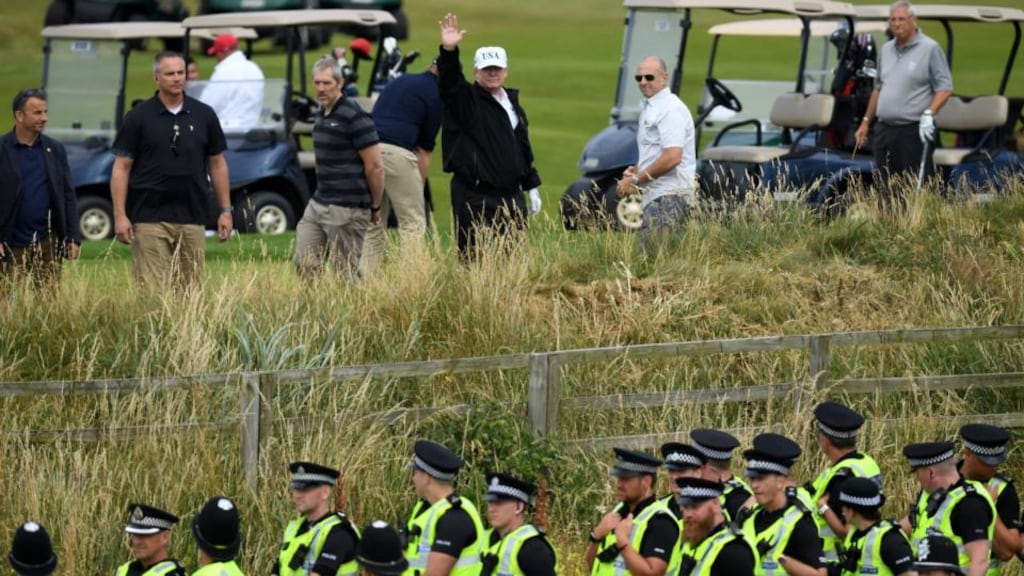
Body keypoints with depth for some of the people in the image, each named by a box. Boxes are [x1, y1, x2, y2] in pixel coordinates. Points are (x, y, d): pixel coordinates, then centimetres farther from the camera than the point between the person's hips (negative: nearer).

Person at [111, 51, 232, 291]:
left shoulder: (204, 115, 9)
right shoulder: (139, 117, 1)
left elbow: (217, 163, 15)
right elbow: (121, 168, 0)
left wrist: (225, 210, 10)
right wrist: (120, 215, -8)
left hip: (192, 217, 3)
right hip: (150, 218, -3)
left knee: (191, 288, 4)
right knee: (152, 290, -8)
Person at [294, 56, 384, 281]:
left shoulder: (354, 117, -14)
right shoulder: (321, 114, 12)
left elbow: (375, 167, -13)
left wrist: (375, 207, -6)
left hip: (346, 210, -9)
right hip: (318, 204, 9)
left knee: (346, 274, -3)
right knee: (305, 264, 5)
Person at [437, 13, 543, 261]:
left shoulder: (512, 102, 17)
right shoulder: (466, 100, -3)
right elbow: (450, 82, -24)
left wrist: (531, 186, 21)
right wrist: (449, 52, -42)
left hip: (510, 194, 7)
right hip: (475, 196, -7)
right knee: (477, 258, -10)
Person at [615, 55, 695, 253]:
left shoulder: (671, 109, -13)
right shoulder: (649, 108, 20)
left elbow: (672, 157, -22)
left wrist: (636, 180, -16)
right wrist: (636, 170, 11)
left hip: (670, 196, -10)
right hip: (655, 195, 10)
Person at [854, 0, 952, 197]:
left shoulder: (930, 49, -4)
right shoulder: (886, 50, 16)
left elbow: (944, 87, -7)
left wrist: (929, 113, -21)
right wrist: (866, 121, 23)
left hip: (914, 131, -7)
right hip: (884, 130, 7)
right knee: (886, 190, 5)